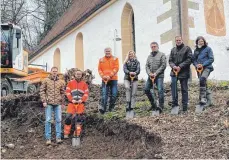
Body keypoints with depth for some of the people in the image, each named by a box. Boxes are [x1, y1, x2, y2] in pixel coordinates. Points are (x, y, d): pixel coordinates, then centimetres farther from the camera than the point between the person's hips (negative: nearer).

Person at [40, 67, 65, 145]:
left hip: (58, 104, 2)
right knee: (48, 120, -1)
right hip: (48, 103, -2)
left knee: (58, 120, 3)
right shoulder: (46, 80, 2)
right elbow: (42, 91, 1)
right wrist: (44, 101, -6)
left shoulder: (61, 82, 8)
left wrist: (62, 102, 10)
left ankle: (58, 137, 10)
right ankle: (48, 138, 4)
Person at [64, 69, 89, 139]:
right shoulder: (70, 83, 7)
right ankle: (66, 133, -1)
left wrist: (82, 100, -10)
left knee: (80, 118, 1)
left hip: (81, 103, 1)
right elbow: (68, 92, 1)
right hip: (72, 103, -1)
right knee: (68, 117, -7)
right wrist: (71, 99, -12)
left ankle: (77, 134, 10)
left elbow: (86, 93, 5)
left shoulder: (84, 84, 10)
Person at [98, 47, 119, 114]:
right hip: (104, 80, 0)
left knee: (114, 94, 1)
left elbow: (116, 68, -4)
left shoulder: (115, 59, 7)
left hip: (113, 79, 0)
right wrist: (103, 76, -11)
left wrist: (110, 76, -14)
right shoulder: (101, 60, 12)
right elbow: (99, 69, 6)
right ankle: (103, 108, -13)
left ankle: (111, 108, 12)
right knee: (104, 94, -10)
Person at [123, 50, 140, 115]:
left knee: (133, 94, -2)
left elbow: (138, 70, -4)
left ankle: (132, 108, 0)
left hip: (135, 78, 1)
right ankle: (128, 103, -26)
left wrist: (135, 73, -27)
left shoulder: (137, 62, 10)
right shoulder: (126, 62, 9)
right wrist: (129, 72, -28)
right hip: (127, 78, -1)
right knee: (127, 87, -29)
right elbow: (125, 69, -6)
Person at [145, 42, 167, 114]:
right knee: (146, 89, 5)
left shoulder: (162, 55, 0)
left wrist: (156, 73, -14)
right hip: (150, 76, 6)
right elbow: (147, 66, 12)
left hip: (159, 76, -6)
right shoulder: (149, 56, 17)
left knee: (160, 90, -10)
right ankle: (153, 103, 20)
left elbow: (163, 65, -8)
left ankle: (160, 106, -1)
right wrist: (149, 73, -6)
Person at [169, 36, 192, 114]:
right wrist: (173, 66, -9)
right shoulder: (173, 50, 14)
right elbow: (170, 60, 13)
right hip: (174, 71, 3)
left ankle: (185, 107, 11)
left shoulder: (187, 48, 1)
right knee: (173, 84, -18)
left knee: (184, 89, 3)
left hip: (184, 72, -3)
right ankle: (174, 104, -8)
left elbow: (189, 59, -8)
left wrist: (180, 67, -15)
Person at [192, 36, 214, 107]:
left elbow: (211, 59, -5)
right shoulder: (196, 50, 15)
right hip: (199, 69, 6)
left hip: (207, 67, -6)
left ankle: (203, 98, -33)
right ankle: (208, 100, 19)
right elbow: (193, 60, 15)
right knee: (204, 84, 9)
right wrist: (196, 65, -7)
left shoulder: (208, 49, 1)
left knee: (202, 79, -31)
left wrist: (203, 64, -15)